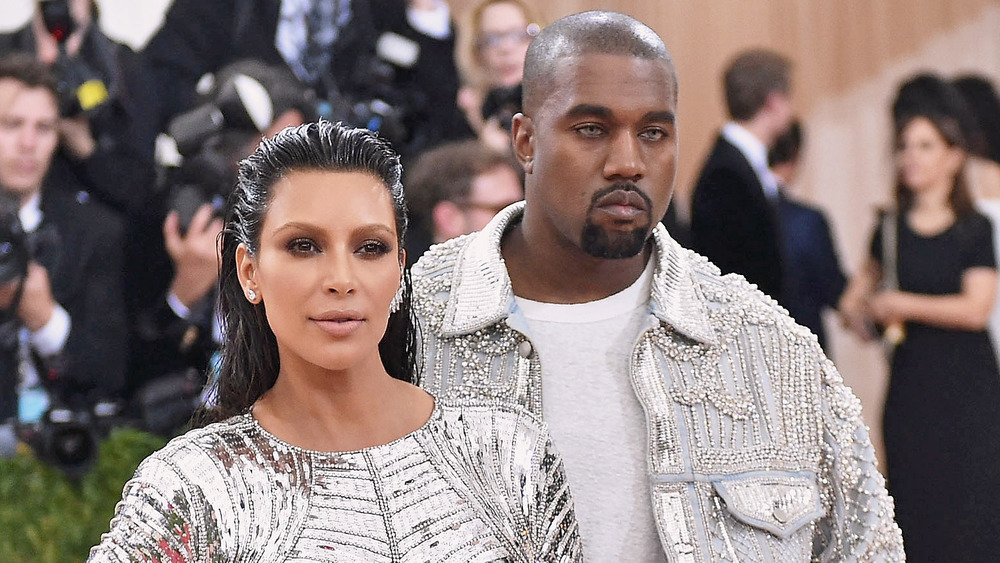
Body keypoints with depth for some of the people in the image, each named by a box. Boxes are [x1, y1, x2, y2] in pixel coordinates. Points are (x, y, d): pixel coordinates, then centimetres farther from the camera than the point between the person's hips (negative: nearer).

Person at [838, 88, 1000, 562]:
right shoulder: (890, 230, 9)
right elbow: (860, 289, 23)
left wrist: (900, 305, -11)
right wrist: (856, 311, 0)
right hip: (909, 386, 3)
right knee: (913, 511, 1)